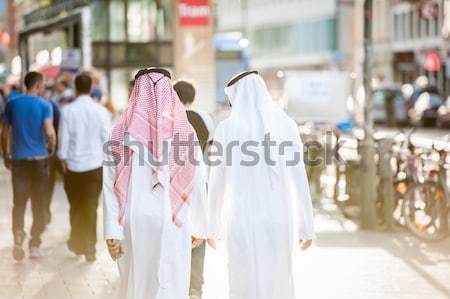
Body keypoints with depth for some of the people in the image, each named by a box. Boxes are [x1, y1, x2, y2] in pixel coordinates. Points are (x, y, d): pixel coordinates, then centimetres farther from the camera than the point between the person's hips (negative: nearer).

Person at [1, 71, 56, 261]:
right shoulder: (44, 105, -7)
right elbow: (50, 132, -18)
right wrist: (52, 147, 2)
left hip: (18, 159, 2)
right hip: (39, 159, -2)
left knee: (19, 202, 4)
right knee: (38, 204, 9)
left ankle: (18, 234, -20)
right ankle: (35, 245, 14)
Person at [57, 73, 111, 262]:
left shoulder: (68, 110, -8)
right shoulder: (101, 111, -6)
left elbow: (64, 139, -4)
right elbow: (107, 139, -2)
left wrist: (63, 161, 7)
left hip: (73, 165, 0)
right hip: (95, 165, 0)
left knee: (76, 206, 16)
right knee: (91, 207, 4)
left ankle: (77, 243, 24)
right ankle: (89, 249, 2)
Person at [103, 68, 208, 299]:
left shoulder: (121, 131, -2)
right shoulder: (184, 130, -4)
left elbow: (111, 186, -6)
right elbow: (197, 184, 0)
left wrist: (113, 232, -3)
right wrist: (199, 227, 11)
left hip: (133, 226, 2)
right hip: (172, 225, -1)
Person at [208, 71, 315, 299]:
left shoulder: (227, 128, -3)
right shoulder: (285, 124, 0)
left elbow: (217, 184, 2)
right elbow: (299, 180, -3)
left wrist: (214, 226, 15)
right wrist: (306, 226, 3)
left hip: (243, 220, -2)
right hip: (277, 219, 2)